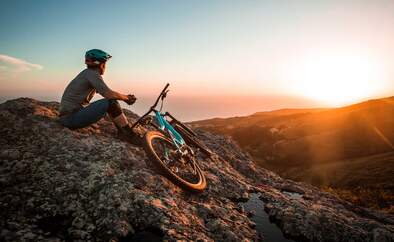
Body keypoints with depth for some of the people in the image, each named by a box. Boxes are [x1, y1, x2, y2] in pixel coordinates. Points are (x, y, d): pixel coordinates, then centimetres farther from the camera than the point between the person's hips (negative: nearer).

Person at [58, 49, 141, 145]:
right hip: (70, 117, -10)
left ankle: (122, 132, 9)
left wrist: (125, 97, 5)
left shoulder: (88, 73, 15)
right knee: (111, 103, -21)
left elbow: (107, 93, 16)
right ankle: (130, 135, -13)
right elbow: (108, 94, -24)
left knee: (110, 102, 12)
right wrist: (126, 98, -7)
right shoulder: (92, 73, -14)